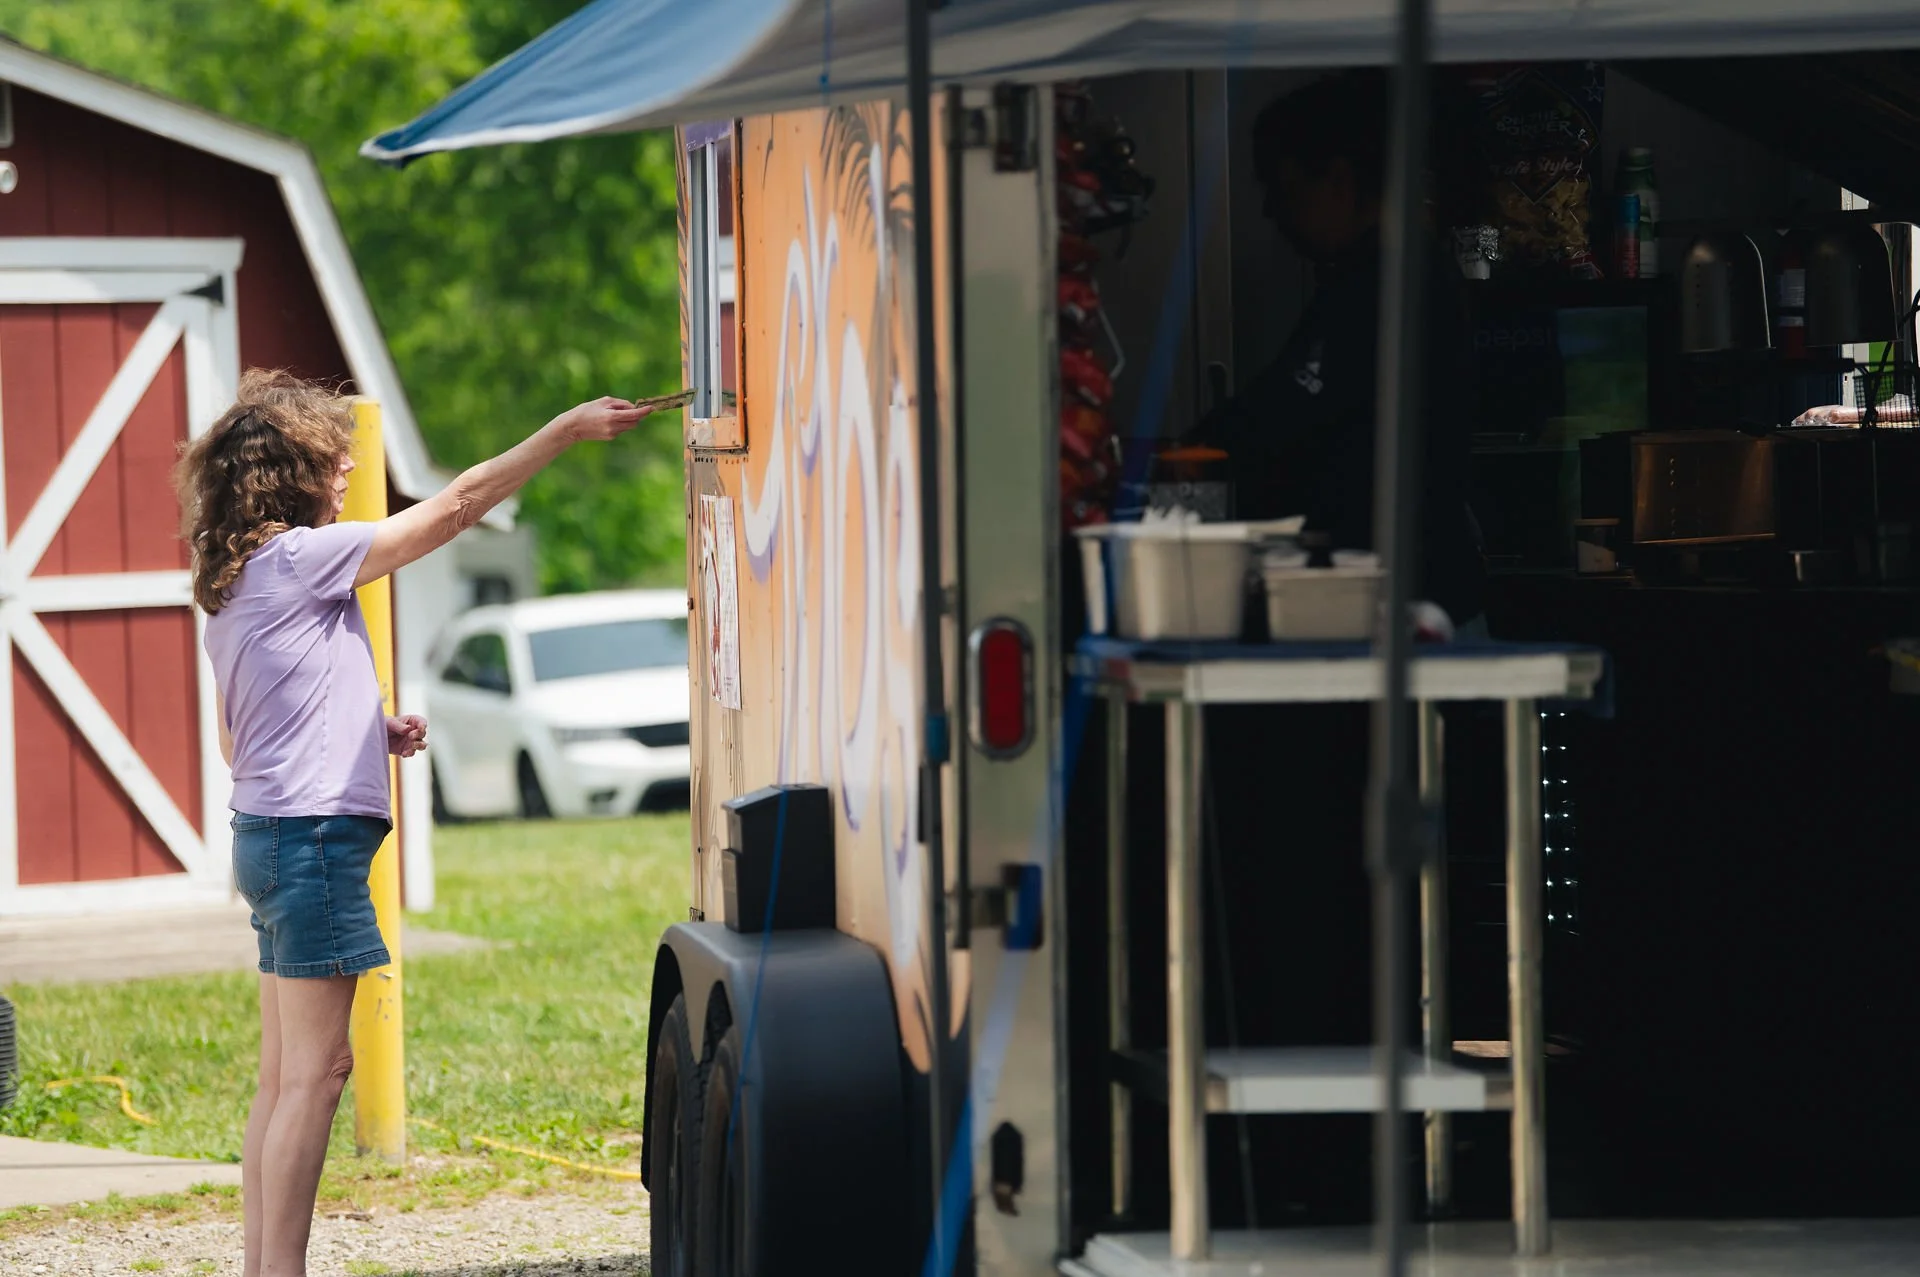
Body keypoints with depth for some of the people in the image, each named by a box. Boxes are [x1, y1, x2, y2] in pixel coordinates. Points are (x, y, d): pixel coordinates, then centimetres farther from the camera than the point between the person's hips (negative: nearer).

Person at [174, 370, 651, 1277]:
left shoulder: (232, 588, 15)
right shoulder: (299, 557, -12)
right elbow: (456, 508, -8)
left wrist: (370, 734, 15)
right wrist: (568, 429, -2)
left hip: (268, 836, 9)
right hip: (314, 836, -9)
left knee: (285, 1076, 11)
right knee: (315, 1070, -8)